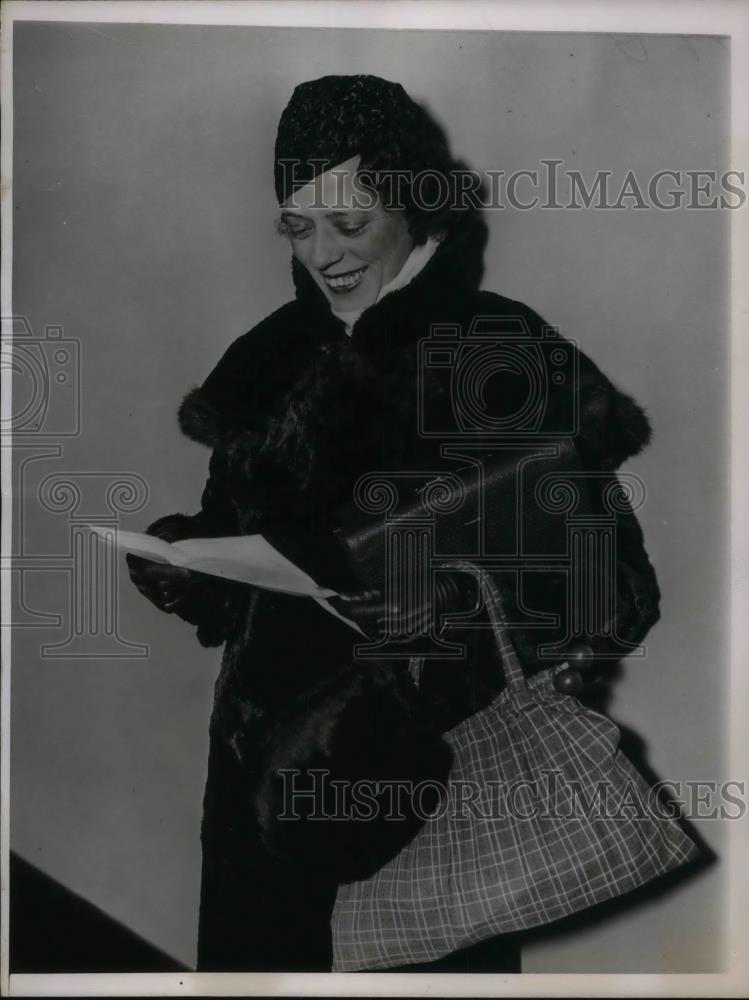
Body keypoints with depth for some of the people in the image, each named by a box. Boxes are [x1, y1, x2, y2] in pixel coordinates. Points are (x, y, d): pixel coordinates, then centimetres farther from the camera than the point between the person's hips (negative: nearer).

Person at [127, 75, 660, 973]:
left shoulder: (512, 359, -9)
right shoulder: (274, 357, 6)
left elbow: (616, 588, -12)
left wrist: (466, 604, -27)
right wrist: (181, 564, -7)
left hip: (433, 767, -4)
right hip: (267, 758, 5)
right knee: (254, 957, 13)